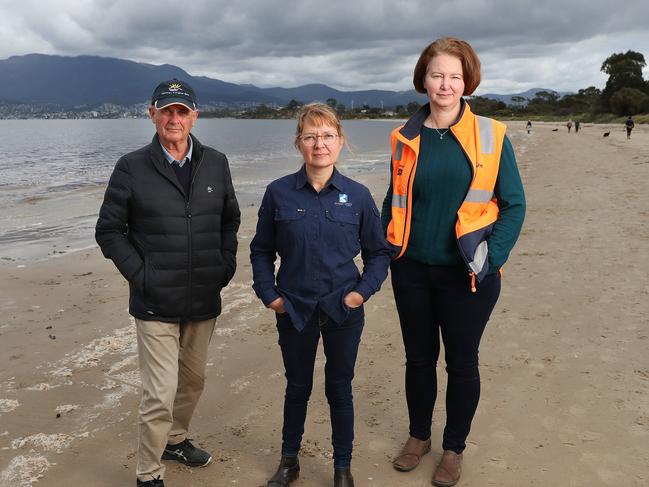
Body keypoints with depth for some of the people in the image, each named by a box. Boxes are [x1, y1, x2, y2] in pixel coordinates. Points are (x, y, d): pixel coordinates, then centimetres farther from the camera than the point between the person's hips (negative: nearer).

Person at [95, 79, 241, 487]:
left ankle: (175, 440, 45)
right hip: (156, 303, -4)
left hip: (205, 300, 4)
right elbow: (109, 230, -1)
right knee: (160, 395, -3)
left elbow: (230, 219, 15)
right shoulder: (132, 167, -6)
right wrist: (139, 274, -10)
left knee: (193, 380, 20)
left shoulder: (215, 163, 4)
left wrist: (227, 263, 3)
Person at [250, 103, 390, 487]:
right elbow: (261, 250, 4)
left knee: (340, 389, 14)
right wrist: (268, 293, -5)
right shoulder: (279, 193, -6)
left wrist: (364, 290, -8)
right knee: (297, 387, 17)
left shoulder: (358, 195, -5)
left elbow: (379, 252, 4)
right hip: (294, 310, 0)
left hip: (343, 311, 0)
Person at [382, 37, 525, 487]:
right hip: (412, 269, 3)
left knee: (461, 363, 11)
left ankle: (454, 449, 31)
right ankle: (419, 437, 37)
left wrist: (491, 258, -14)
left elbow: (513, 204, -4)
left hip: (466, 274, -2)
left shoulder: (490, 136, -5)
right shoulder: (406, 138, 3)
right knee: (418, 358, 16)